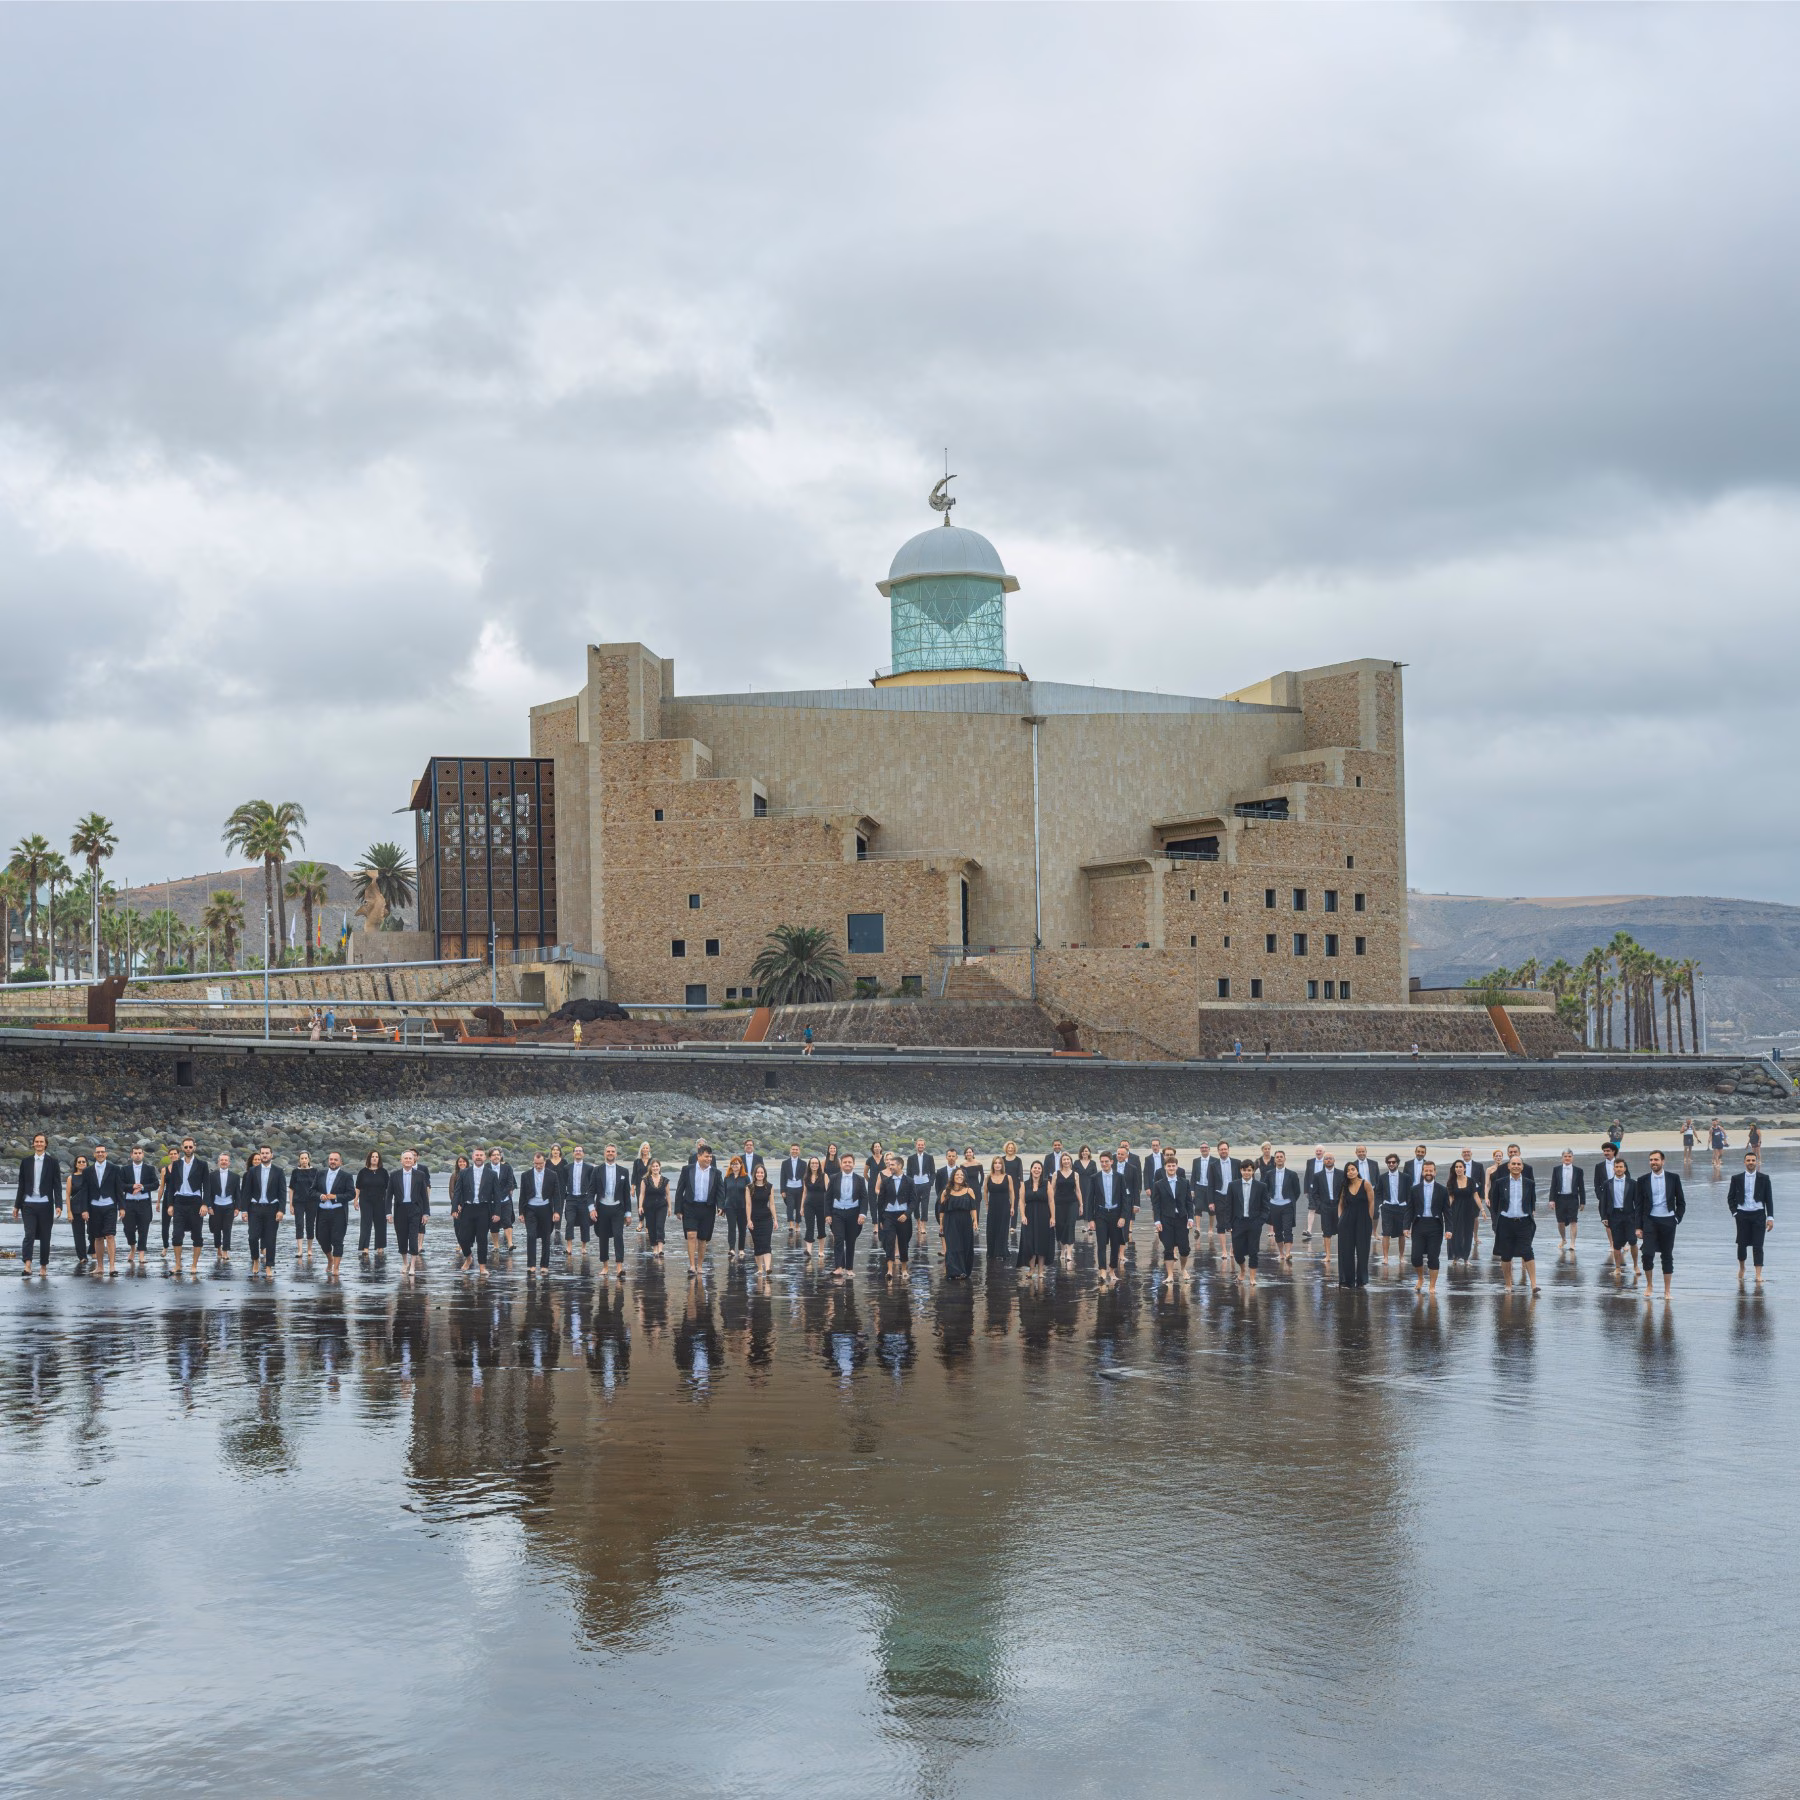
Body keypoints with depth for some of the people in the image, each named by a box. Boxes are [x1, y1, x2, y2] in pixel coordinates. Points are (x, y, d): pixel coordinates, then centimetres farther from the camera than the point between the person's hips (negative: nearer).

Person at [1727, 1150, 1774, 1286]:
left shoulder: (1764, 1179, 4)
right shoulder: (1737, 1179, 4)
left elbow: (1769, 1199, 4)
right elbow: (1730, 1198, 9)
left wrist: (1770, 1217, -2)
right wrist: (1734, 1213, -4)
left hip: (1758, 1215, -1)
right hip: (1742, 1215, 1)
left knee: (1758, 1245, -5)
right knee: (1742, 1243, 3)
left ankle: (1758, 1275, -4)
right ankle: (1741, 1267, 29)